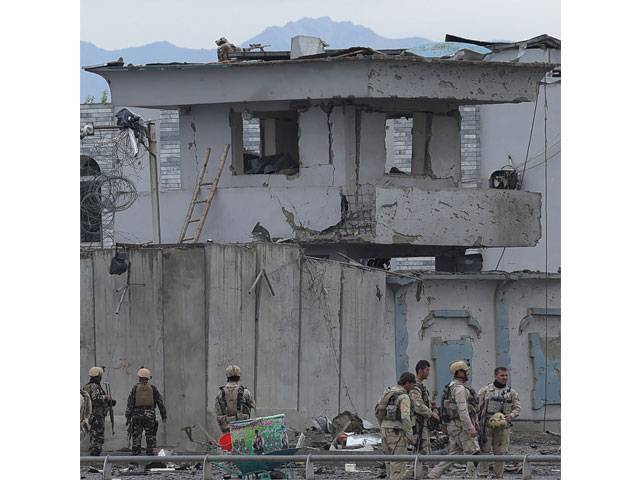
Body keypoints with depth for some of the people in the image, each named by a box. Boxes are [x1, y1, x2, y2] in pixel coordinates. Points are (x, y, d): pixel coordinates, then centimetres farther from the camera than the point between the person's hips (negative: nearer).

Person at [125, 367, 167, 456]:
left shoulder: (135, 388, 1)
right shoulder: (153, 388, 5)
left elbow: (130, 403, -4)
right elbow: (160, 402, 6)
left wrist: (128, 417, -4)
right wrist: (164, 416, 11)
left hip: (137, 416, -1)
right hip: (150, 416, 1)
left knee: (136, 436, 2)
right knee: (150, 436, 5)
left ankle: (135, 455, -2)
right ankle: (150, 453, -1)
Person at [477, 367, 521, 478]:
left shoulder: (512, 392, 8)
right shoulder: (485, 390, 2)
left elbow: (517, 408, 6)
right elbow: (478, 407, 3)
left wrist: (511, 416, -15)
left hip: (503, 426, 2)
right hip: (486, 426, -2)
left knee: (501, 453, 4)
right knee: (484, 451, -2)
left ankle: (499, 476, 12)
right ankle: (482, 476, 2)